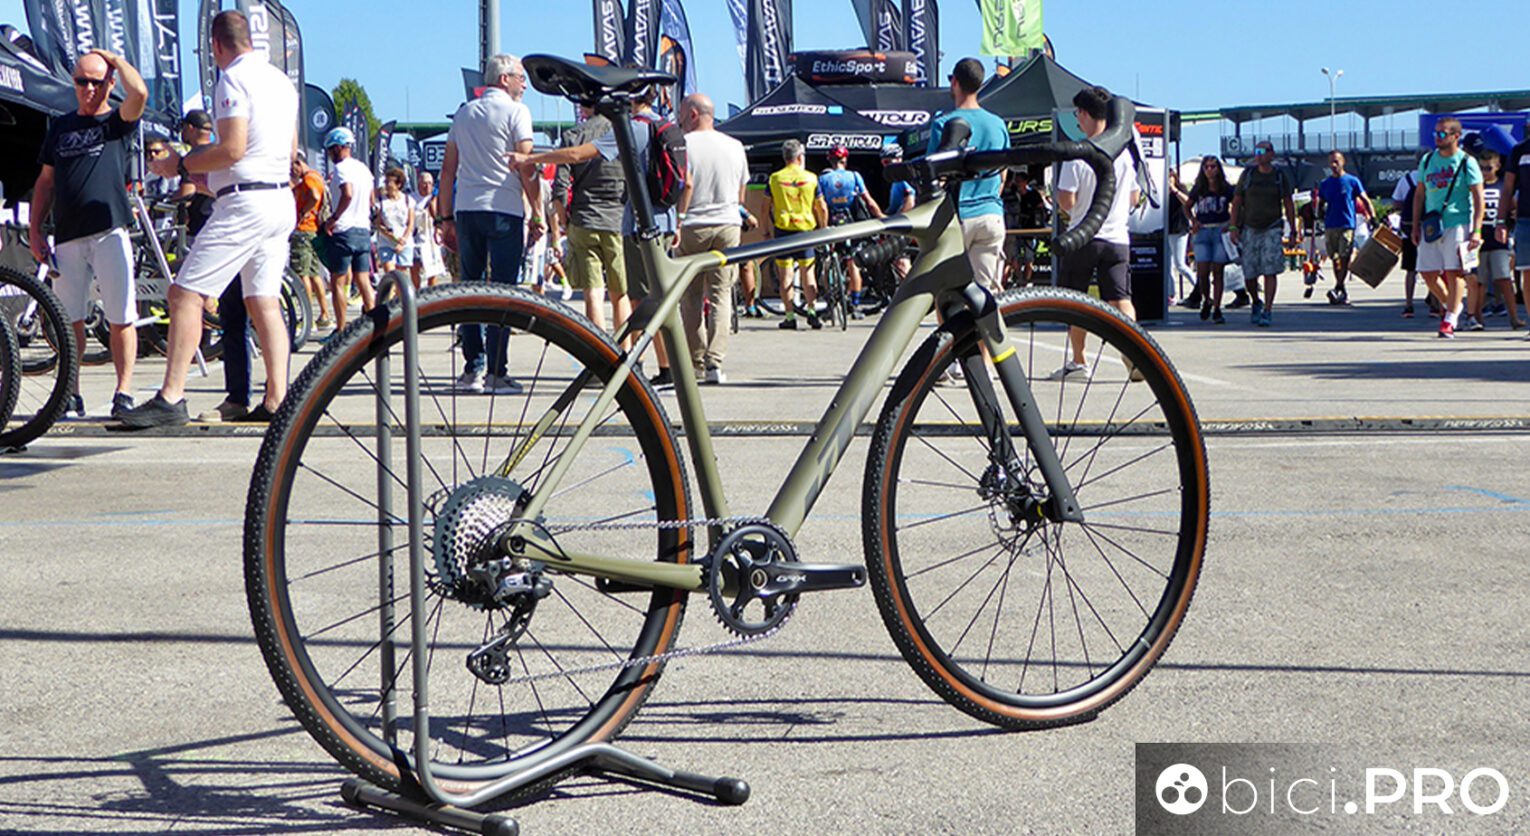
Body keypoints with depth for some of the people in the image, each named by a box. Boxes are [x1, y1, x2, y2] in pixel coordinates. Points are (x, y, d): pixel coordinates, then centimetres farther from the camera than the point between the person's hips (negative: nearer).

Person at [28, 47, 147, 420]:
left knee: (121, 318, -6)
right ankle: (71, 396, 11)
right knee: (70, 320, 5)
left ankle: (123, 393, 0)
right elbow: (46, 181, 21)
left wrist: (117, 59, 1)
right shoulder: (60, 126, 18)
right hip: (68, 236, 4)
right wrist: (34, 230, 13)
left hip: (110, 232, -4)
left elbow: (139, 93, -17)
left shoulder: (118, 121, 6)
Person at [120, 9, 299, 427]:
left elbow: (232, 149, -19)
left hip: (244, 202, -9)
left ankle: (171, 397, -13)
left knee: (185, 294, -8)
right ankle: (276, 398, 7)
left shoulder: (233, 80, -10)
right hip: (282, 200, 9)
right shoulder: (281, 80, 17)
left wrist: (181, 165, -6)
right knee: (264, 302, 10)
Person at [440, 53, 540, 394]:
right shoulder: (515, 111, -1)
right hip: (504, 210, -6)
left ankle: (472, 368, 9)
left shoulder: (464, 113, 17)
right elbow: (527, 167, -8)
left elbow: (448, 169, 16)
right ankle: (496, 372, -5)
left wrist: (446, 216, 19)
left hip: (466, 209, 6)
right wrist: (538, 214, -3)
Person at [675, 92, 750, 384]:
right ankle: (715, 363, -8)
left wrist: (677, 219, -5)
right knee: (721, 294, 3)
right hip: (728, 225, 3)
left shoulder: (683, 144, -5)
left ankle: (695, 364, 9)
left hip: (693, 226, -3)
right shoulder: (735, 146, 10)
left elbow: (685, 185, -13)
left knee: (691, 297, 5)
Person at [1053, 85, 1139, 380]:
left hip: (1084, 237, -3)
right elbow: (1134, 199, 11)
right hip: (1118, 238, 4)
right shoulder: (1124, 153, 4)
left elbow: (1066, 203, -14)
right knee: (1120, 298, 0)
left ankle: (1078, 362, 15)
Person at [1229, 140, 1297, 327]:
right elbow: (1236, 202, 6)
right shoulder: (1247, 174, 4)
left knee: (1270, 271, -12)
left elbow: (1288, 204, 8)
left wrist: (1293, 229, 5)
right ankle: (1256, 303, 28)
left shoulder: (1280, 176, 3)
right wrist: (1233, 227, -2)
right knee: (1249, 274, 0)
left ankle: (1267, 312, -9)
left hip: (1272, 229, -1)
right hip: (1249, 229, 1)